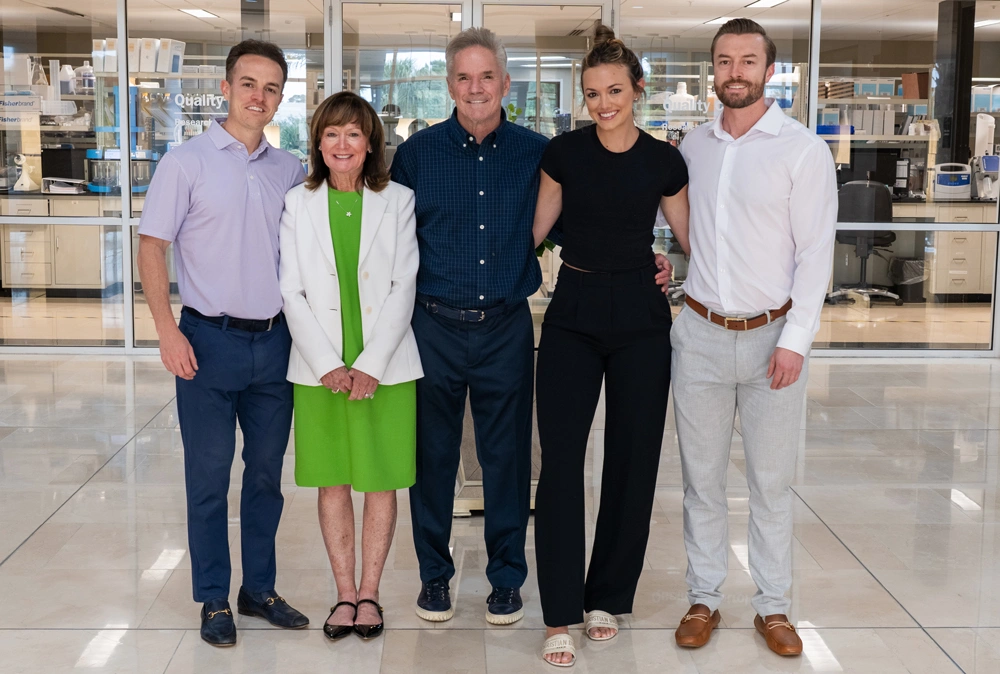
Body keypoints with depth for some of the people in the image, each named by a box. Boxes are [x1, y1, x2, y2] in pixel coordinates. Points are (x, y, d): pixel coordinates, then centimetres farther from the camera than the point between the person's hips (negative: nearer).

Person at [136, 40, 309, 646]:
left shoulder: (291, 170, 8)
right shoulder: (187, 162, -4)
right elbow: (152, 247, -5)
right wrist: (168, 331, -14)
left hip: (274, 341, 4)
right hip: (211, 341, -4)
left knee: (267, 475, 12)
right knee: (209, 477, 5)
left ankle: (260, 589, 27)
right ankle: (214, 601, 18)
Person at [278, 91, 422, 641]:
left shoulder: (398, 201, 2)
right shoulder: (297, 204, 4)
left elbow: (403, 287, -3)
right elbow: (292, 293, 0)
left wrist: (371, 365, -11)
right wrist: (328, 365, -10)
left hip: (385, 366, -1)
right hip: (319, 369, 1)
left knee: (382, 483, 5)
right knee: (332, 483, 7)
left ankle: (369, 593, 17)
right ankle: (345, 594, 18)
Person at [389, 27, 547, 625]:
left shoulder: (537, 154, 2)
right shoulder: (418, 152, 1)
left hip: (507, 329, 0)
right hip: (434, 327, 0)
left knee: (507, 458, 8)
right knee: (433, 455, 9)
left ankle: (507, 576, 24)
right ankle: (434, 572, 26)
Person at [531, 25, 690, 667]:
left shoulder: (664, 161, 0)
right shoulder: (564, 152, 0)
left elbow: (693, 238, 11)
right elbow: (536, 229, 10)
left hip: (640, 316, 1)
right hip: (573, 315, 0)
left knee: (633, 459, 5)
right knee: (561, 459, -7)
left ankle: (608, 597, 21)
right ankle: (561, 614, 0)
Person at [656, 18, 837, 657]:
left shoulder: (803, 149, -5)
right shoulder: (693, 147, 8)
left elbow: (816, 252, -8)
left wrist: (795, 340, -13)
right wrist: (665, 268, 2)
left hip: (771, 336, -3)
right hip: (701, 334, 3)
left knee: (772, 480, 5)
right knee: (702, 477, 9)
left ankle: (773, 605, 18)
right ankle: (704, 599, 21)